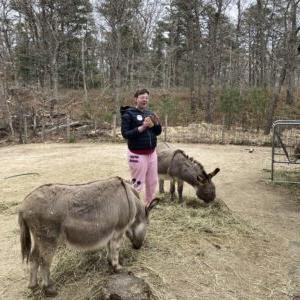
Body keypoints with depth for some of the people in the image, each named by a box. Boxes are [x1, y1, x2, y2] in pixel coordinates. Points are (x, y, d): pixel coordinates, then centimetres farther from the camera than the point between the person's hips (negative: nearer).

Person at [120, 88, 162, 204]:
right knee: (137, 183, -4)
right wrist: (142, 127, -22)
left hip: (152, 153, 7)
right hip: (137, 154, -7)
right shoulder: (128, 114, -7)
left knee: (153, 181, 14)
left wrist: (157, 123, -7)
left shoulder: (149, 113, 11)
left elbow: (158, 132, 13)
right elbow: (125, 133, -15)